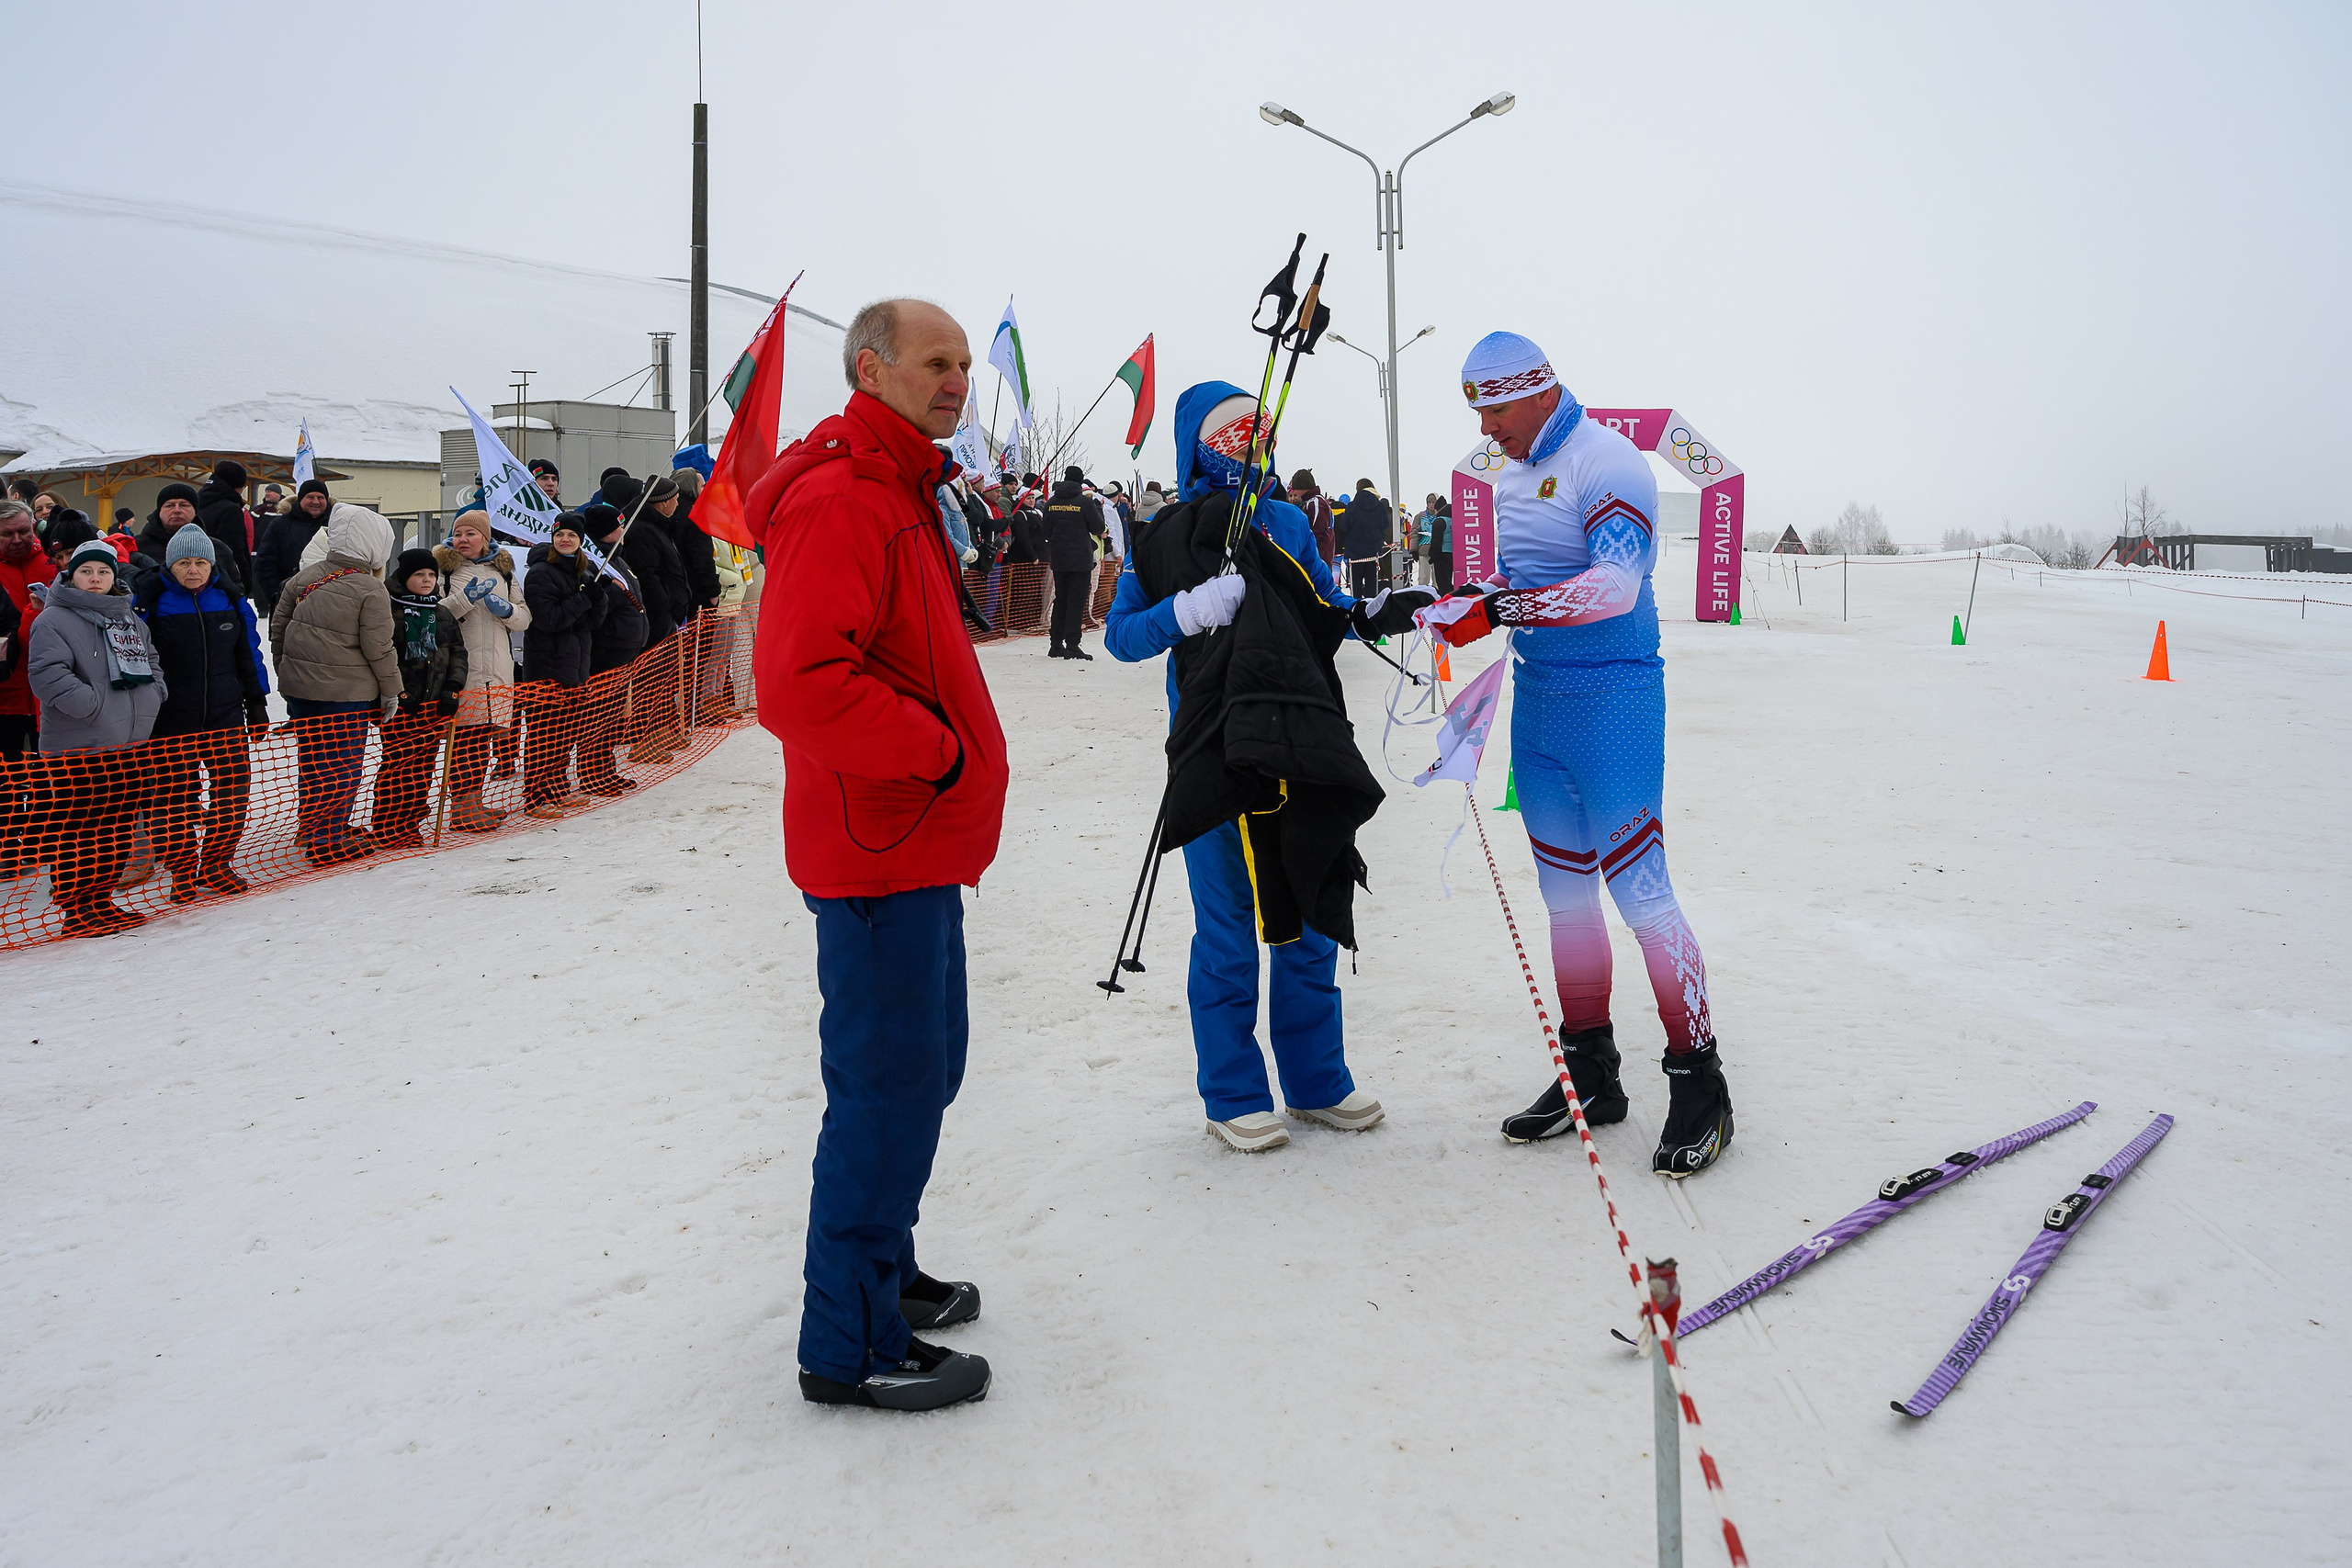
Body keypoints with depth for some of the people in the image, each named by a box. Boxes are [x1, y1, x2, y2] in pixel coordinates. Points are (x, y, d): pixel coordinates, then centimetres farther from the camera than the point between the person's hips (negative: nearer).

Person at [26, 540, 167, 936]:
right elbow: (47, 673, -19)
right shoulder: (53, 620, -7)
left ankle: (101, 899, 24)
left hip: (128, 745, 7)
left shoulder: (130, 619, 17)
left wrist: (153, 693, 9)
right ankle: (76, 908, 5)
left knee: (117, 826, 13)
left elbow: (151, 662, 28)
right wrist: (94, 704, -21)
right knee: (73, 829, -2)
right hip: (76, 749, -7)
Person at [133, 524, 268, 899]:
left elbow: (248, 655, 15)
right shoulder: (152, 601, -3)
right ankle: (181, 869, 16)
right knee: (175, 797, 3)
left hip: (226, 716, 3)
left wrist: (257, 704, 14)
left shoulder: (230, 601, 7)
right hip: (171, 722, -3)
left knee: (233, 791, 3)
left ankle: (215, 865, 19)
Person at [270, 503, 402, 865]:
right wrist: (391, 689, -1)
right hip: (347, 693, -7)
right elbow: (378, 647, -13)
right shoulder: (370, 590, -14)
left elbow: (278, 627, 13)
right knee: (343, 766, 2)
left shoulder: (303, 578, 7)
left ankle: (312, 828, 32)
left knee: (313, 759, 19)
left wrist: (286, 669, 24)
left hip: (299, 687, 7)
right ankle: (328, 841, 5)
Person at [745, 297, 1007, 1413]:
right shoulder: (838, 501, -18)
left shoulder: (899, 492, 17)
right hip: (881, 847, -11)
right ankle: (851, 1345, 9)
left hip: (918, 842, 11)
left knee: (920, 1066, 20)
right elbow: (798, 685, -28)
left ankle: (879, 1273, 35)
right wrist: (937, 751, -19)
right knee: (890, 1087, -4)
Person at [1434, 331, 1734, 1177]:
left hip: (1612, 696, -8)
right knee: (1565, 891, 11)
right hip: (1537, 697, 8)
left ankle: (1698, 1082, 3)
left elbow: (1615, 586, -27)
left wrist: (1495, 610, -31)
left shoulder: (1607, 463, -13)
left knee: (1637, 888, -8)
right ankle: (1590, 1073, 21)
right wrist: (1464, 606, 4)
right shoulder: (1512, 476, 14)